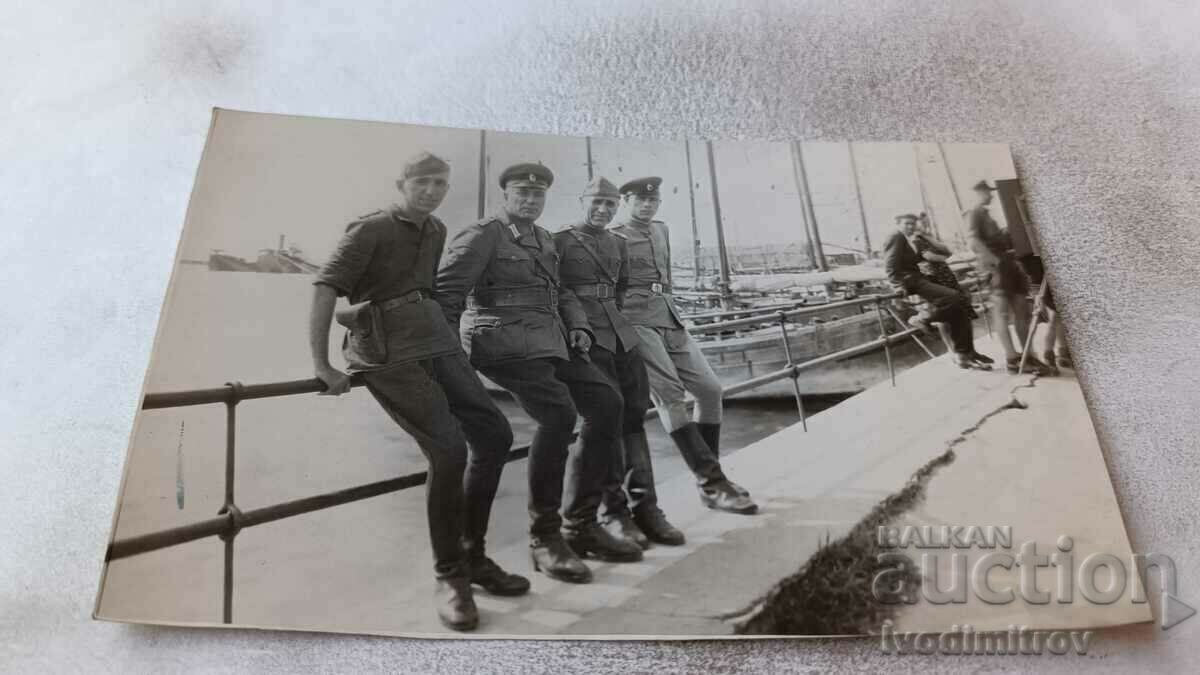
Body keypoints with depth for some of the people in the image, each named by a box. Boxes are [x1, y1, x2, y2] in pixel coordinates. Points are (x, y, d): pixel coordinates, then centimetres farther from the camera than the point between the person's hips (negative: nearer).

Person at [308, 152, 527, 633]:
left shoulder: (437, 231, 15)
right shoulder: (371, 229, -5)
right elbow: (325, 288, -13)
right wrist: (321, 365, -18)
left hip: (435, 343, 7)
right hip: (387, 353, -7)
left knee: (494, 435, 2)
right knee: (449, 450, -19)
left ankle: (473, 555, 16)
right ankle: (450, 576, -2)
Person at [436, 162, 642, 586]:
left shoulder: (544, 240, 23)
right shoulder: (484, 235, -2)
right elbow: (445, 293, -6)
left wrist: (578, 327, 8)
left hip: (550, 343, 8)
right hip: (506, 342, -8)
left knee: (607, 403, -4)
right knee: (558, 414, -28)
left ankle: (580, 525, 4)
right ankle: (544, 537, -13)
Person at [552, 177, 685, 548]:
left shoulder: (618, 244, 16)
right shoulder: (559, 241, -1)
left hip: (622, 334, 6)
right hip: (584, 336, -6)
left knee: (634, 417, 2)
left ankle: (644, 506, 7)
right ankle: (613, 511, 0)